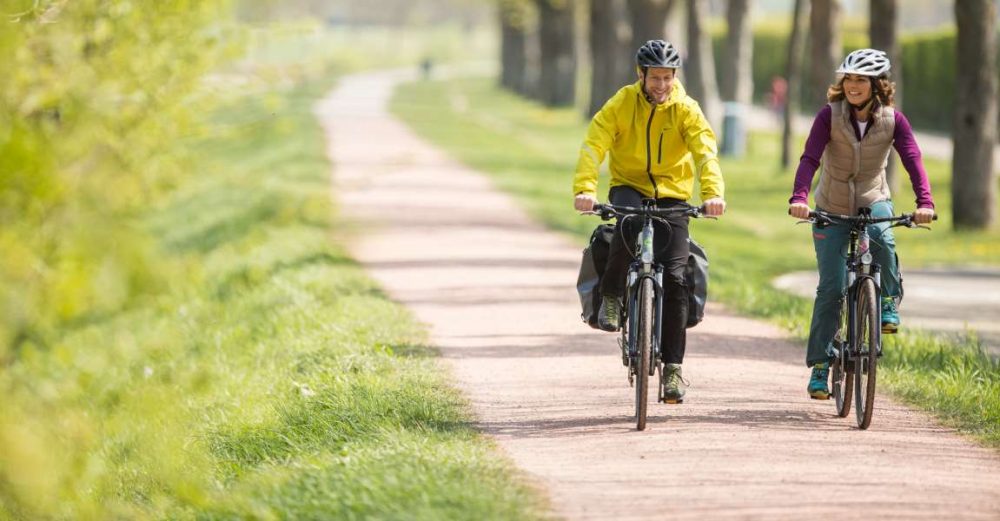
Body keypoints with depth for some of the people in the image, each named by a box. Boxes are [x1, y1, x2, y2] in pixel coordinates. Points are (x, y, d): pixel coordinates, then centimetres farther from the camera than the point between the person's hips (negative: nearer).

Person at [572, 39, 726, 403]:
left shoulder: (686, 110, -7)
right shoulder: (621, 103, -9)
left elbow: (706, 152, -18)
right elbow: (594, 145, -18)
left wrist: (713, 192, -37)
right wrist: (585, 188, -36)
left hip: (672, 195, 1)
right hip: (629, 186, -1)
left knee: (675, 277, -11)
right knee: (628, 225, -38)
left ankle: (672, 366, -5)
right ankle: (611, 296, -12)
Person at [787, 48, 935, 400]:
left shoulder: (892, 120, -11)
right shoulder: (830, 116, -14)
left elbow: (913, 160, -20)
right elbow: (810, 159, -24)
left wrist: (925, 202, -36)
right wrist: (798, 198, -41)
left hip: (873, 202, 0)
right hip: (832, 209, 0)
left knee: (882, 240, -35)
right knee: (831, 288, -4)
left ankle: (888, 304, -12)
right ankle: (819, 364, 7)